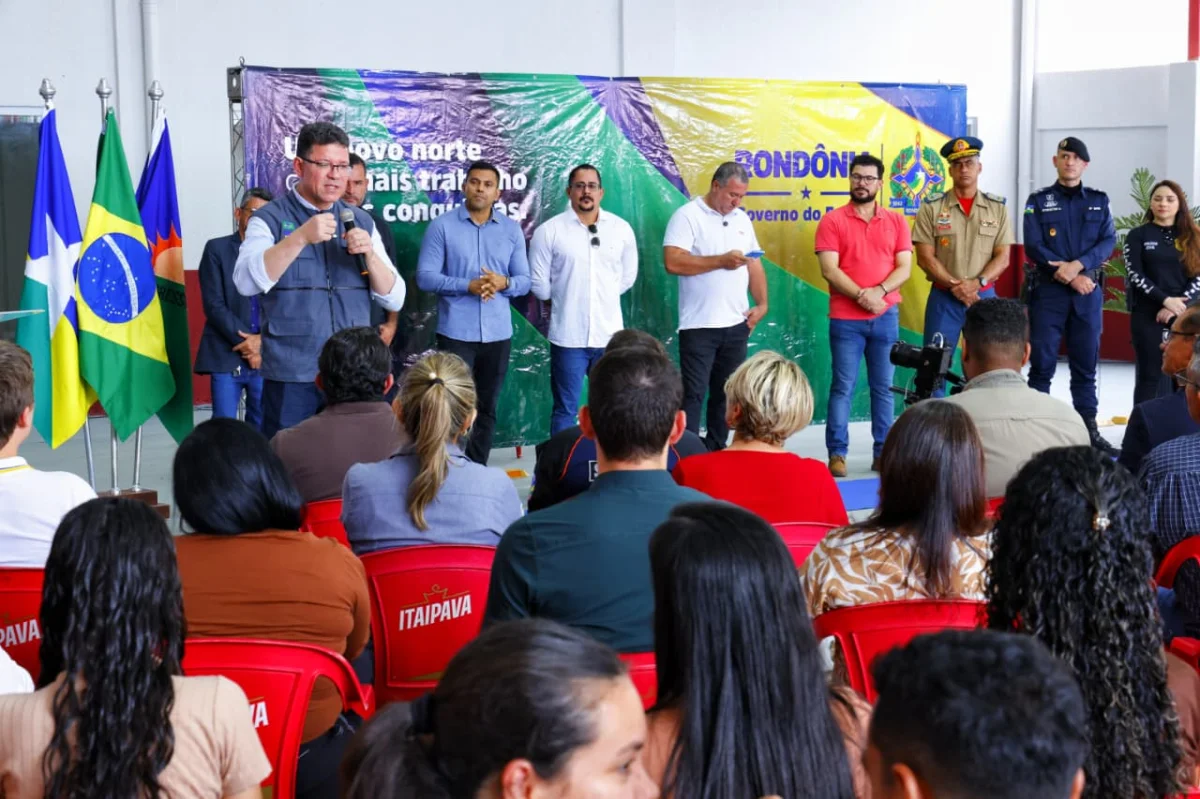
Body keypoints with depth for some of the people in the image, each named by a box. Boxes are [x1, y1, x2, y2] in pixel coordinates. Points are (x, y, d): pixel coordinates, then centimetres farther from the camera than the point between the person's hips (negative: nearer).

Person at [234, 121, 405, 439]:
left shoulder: (362, 221, 10)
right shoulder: (270, 218, -1)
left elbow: (394, 299, 6)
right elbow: (246, 282, -17)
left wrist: (370, 255, -11)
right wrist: (301, 238, -25)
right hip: (292, 377, -4)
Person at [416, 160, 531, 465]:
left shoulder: (512, 230, 8)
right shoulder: (442, 226, -2)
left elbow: (525, 280, 7)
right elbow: (425, 276, -8)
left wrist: (504, 283, -15)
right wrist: (468, 286, -19)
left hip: (498, 333, 3)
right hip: (456, 332, -3)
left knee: (487, 407, 10)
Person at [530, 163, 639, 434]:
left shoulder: (621, 229, 4)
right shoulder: (548, 231, -5)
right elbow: (539, 285, 0)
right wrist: (565, 300, 10)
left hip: (610, 334, 3)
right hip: (568, 336, -3)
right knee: (565, 410, 5)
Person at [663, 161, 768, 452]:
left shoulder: (742, 219, 14)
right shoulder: (688, 216, -7)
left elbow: (754, 264, 17)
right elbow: (673, 262, -19)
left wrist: (762, 304, 5)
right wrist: (722, 260, -16)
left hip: (736, 324, 6)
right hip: (699, 326, -6)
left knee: (726, 393, 11)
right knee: (693, 394, -4)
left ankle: (716, 452, 21)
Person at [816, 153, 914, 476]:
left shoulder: (896, 221, 9)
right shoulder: (832, 221, 0)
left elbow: (904, 267, 2)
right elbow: (829, 270, -8)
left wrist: (879, 291, -15)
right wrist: (861, 296, -17)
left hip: (886, 317, 3)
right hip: (846, 319, -3)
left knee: (884, 387, 6)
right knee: (843, 387, -2)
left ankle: (883, 453, 12)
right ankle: (837, 453, 1)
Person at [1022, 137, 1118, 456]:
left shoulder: (1099, 200, 11)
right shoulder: (1038, 201, 4)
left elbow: (1109, 241, 1)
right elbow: (1033, 246, -6)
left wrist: (1077, 265, -16)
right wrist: (1072, 277, -12)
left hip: (1089, 291, 2)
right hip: (1048, 290, -2)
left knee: (1086, 362, 5)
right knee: (1042, 361, -3)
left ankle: (1089, 429, 10)